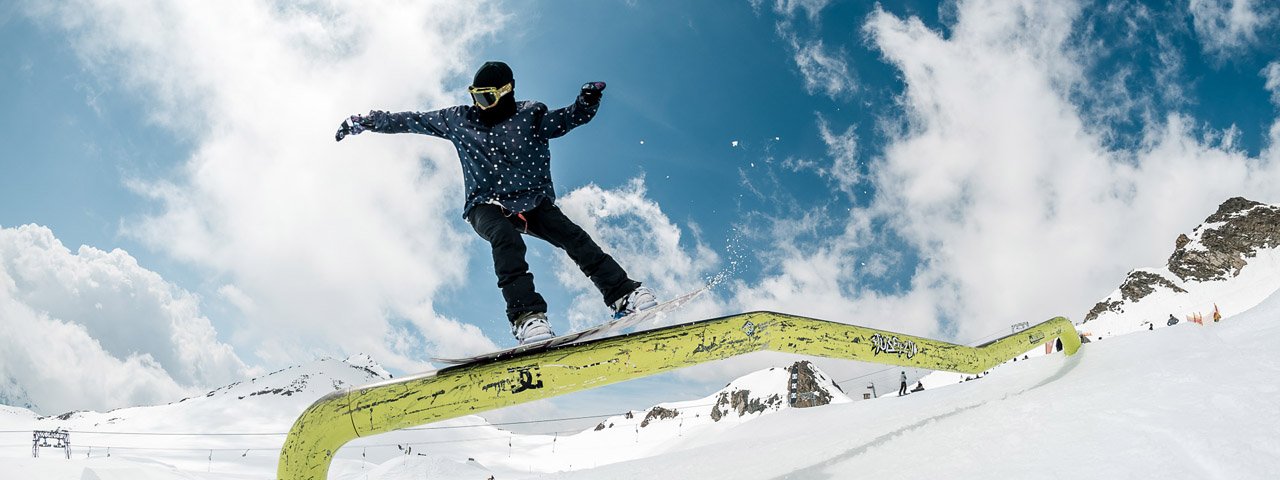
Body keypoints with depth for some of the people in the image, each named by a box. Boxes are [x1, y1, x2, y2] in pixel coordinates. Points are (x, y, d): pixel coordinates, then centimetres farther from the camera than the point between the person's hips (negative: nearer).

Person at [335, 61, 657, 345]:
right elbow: (410, 121, 14)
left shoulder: (530, 116, 2)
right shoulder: (459, 120, 7)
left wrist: (585, 104, -32)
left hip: (533, 202, 1)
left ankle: (623, 294, -19)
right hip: (487, 205, -1)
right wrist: (368, 121, 13)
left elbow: (565, 120, -12)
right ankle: (526, 316, -42)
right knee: (507, 239, -33)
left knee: (572, 236, -21)